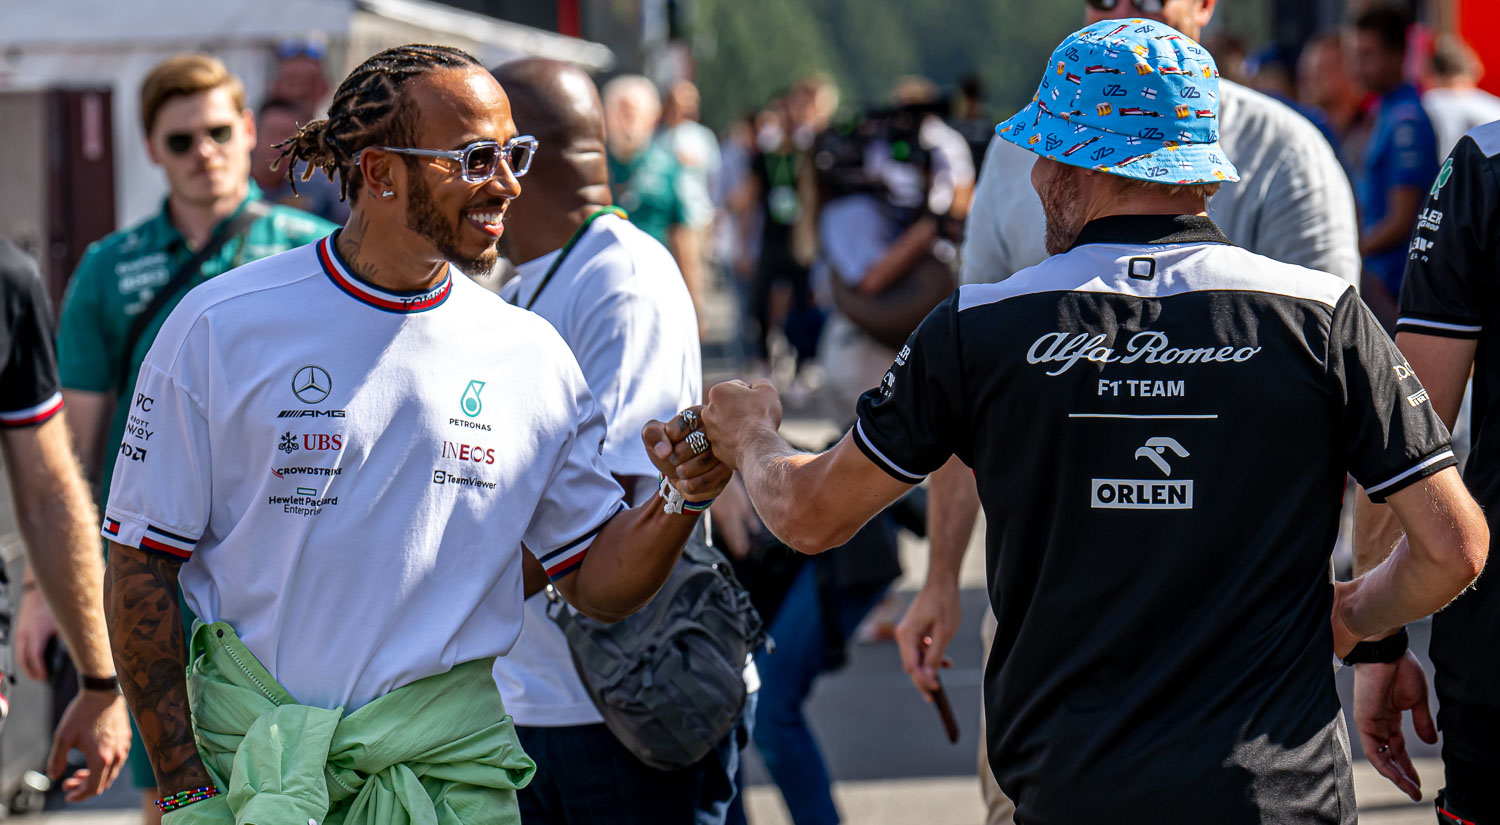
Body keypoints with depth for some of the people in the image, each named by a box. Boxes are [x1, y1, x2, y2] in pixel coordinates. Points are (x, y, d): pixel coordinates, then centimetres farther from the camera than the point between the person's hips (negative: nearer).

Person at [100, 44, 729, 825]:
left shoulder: (530, 355, 4)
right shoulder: (220, 328, -5)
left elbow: (594, 581, 8)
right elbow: (141, 564, -3)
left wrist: (677, 503, -13)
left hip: (450, 760, 2)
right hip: (252, 752, -2)